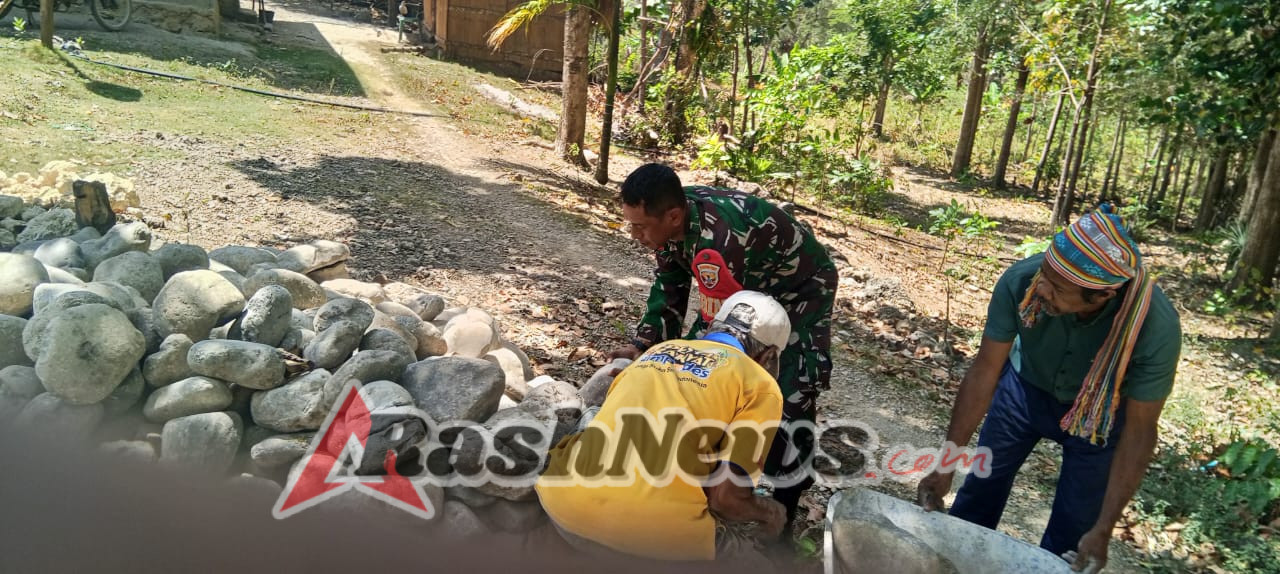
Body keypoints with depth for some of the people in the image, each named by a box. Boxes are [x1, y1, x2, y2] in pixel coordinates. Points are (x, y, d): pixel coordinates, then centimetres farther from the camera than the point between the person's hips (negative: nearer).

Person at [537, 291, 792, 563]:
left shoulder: (657, 349, 24)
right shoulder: (761, 385, 8)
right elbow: (725, 498, -3)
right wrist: (770, 514, 20)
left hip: (566, 500, 5)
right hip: (653, 532, -5)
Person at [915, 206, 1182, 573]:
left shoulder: (1157, 329, -38)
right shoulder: (1020, 282, -35)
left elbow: (1138, 430, -25)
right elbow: (984, 372, -25)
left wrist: (1103, 527, -24)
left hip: (1100, 413, -1)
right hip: (1025, 388, 2)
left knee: (1073, 528, 6)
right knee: (982, 482, 14)